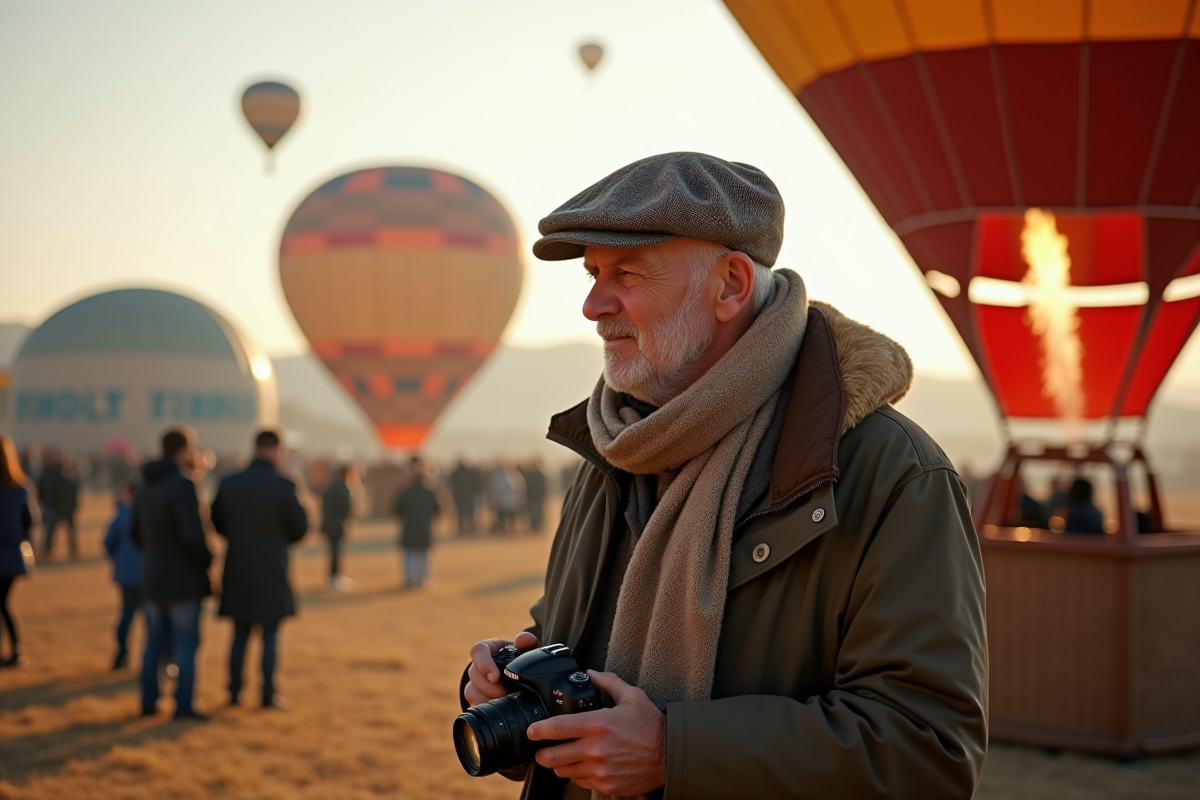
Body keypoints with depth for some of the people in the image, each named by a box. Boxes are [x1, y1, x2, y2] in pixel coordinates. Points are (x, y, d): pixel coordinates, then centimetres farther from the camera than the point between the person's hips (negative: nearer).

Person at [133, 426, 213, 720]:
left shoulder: (145, 485, 7)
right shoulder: (183, 485, -19)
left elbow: (136, 533, 14)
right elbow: (193, 534, -26)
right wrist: (208, 560, -9)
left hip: (153, 578, 7)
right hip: (183, 580, -7)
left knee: (155, 640, 13)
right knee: (187, 642, 1)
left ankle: (149, 700, 17)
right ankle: (184, 704, 2)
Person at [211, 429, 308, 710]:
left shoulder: (228, 484, -2)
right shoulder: (284, 486, -14)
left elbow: (218, 522, 9)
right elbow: (300, 528, -5)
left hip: (238, 570, 4)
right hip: (271, 572, -4)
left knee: (240, 634, 15)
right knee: (270, 635, 6)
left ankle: (235, 692, 17)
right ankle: (268, 694, 8)